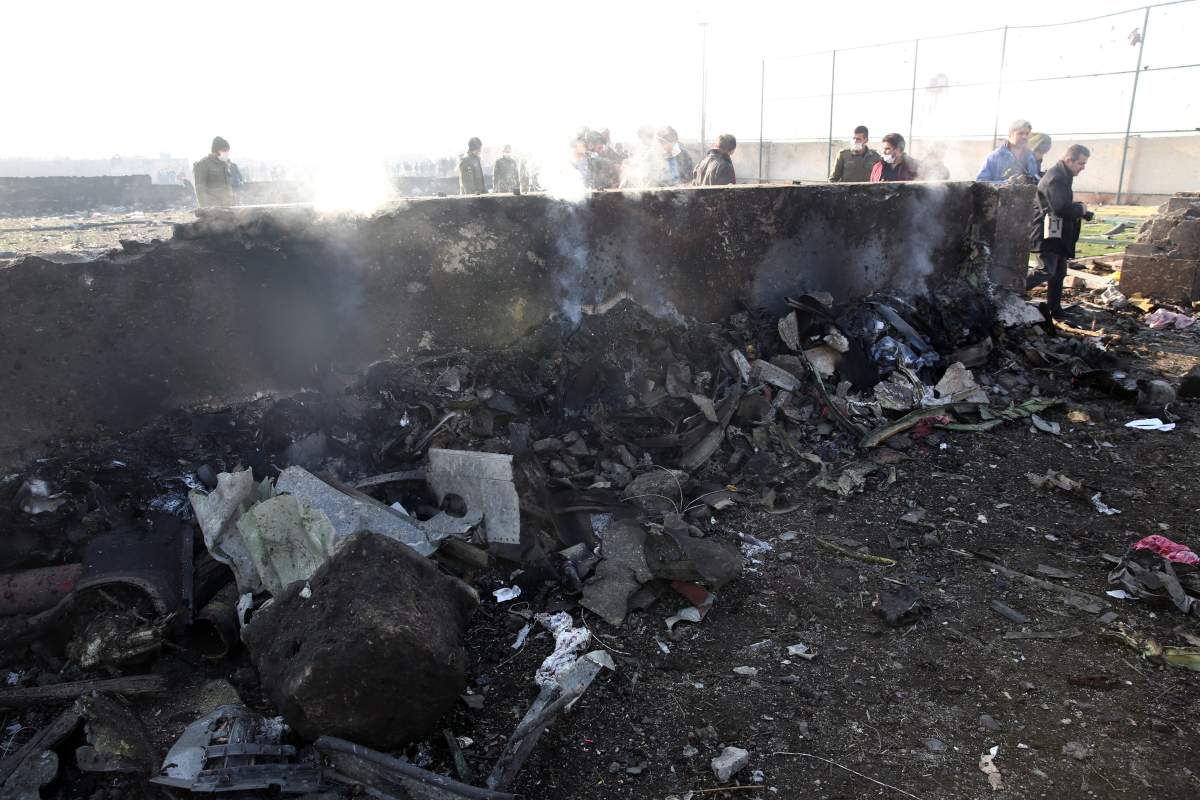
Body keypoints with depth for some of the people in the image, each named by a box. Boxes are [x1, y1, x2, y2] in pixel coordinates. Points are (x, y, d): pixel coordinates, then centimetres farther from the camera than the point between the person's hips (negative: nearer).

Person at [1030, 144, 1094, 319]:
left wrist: (1079, 211, 8)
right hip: (1047, 234, -11)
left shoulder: (1063, 176, 17)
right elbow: (1061, 208, -28)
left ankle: (1055, 309, 21)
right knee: (1047, 271, -19)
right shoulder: (1055, 178, -17)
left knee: (1059, 272, 14)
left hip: (1058, 234, 11)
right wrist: (1081, 209, -10)